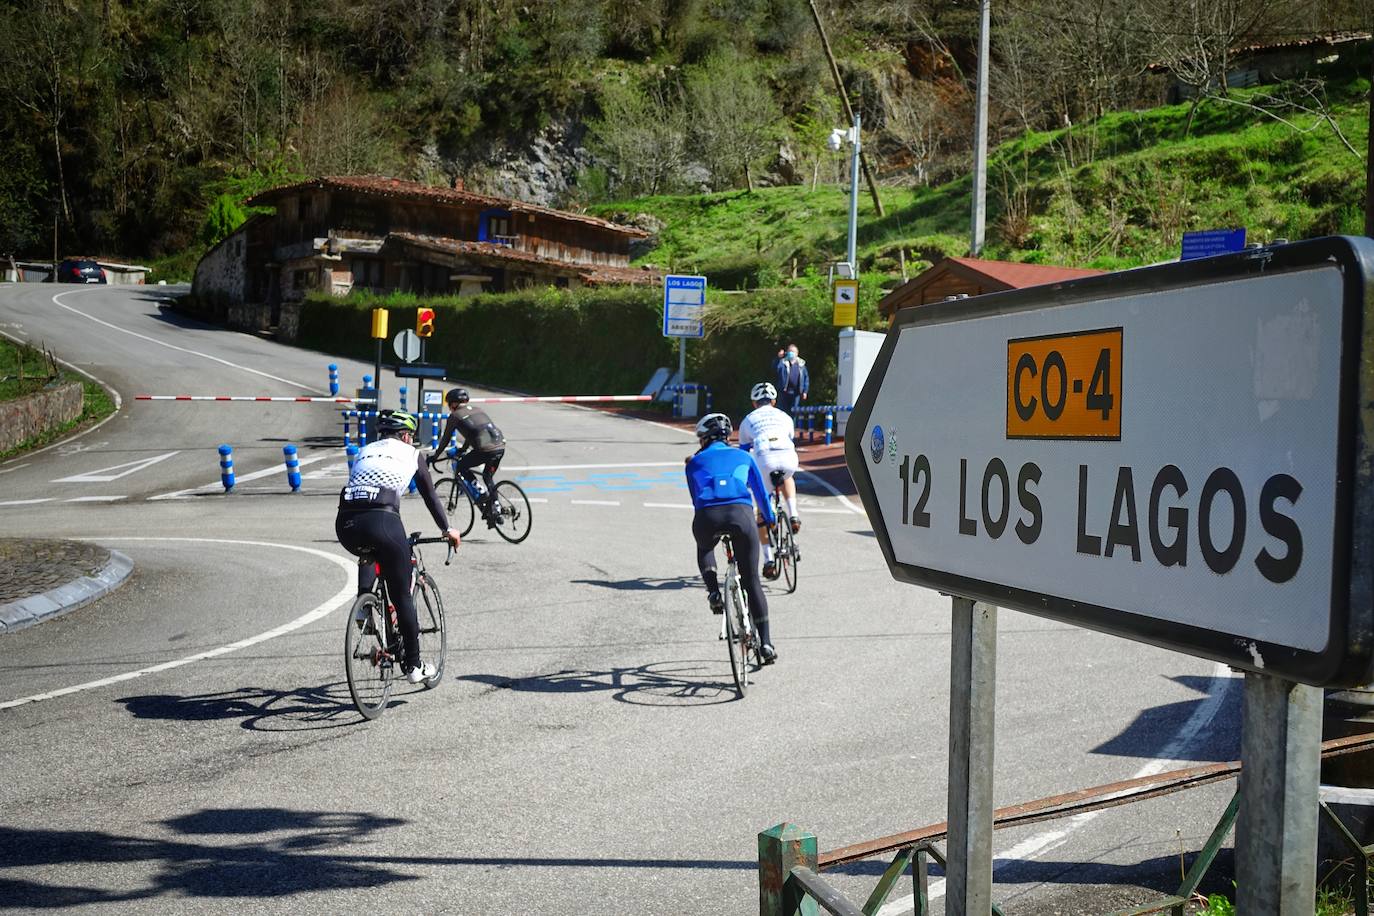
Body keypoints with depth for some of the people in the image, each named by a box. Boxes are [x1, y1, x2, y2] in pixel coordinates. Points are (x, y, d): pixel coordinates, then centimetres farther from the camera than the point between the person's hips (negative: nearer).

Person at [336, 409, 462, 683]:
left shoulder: (365, 451, 29)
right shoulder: (411, 453, 20)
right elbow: (429, 495, 26)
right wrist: (447, 530, 40)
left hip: (346, 526, 4)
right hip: (382, 522, -4)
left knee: (369, 551, 40)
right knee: (402, 596, 10)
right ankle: (413, 665, 16)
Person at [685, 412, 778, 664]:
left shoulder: (695, 462, 26)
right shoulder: (743, 457, 28)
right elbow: (761, 494, 37)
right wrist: (770, 520, 55)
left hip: (707, 516, 0)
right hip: (741, 513, 0)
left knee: (704, 549, 37)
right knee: (752, 580, 12)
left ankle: (713, 592, 13)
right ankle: (766, 642, 8)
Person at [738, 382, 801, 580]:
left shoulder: (748, 420, 29)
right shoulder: (784, 417, 33)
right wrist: (785, 467, 61)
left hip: (765, 459, -2)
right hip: (789, 459, 2)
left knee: (762, 513, 16)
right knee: (787, 477, 42)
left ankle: (768, 560, 12)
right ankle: (793, 515, 22)